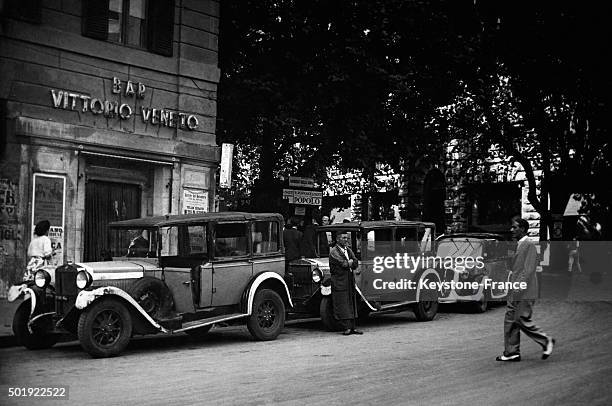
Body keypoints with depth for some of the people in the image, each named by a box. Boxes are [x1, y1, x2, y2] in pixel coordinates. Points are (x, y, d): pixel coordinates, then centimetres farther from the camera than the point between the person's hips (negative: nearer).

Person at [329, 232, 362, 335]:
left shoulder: (348, 250, 17)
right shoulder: (334, 252, -7)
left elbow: (355, 264, 6)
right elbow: (344, 264, -17)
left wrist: (347, 262, -10)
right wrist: (351, 262, 1)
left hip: (350, 281, 7)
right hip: (339, 282, -7)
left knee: (351, 305, 6)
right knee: (342, 306, -6)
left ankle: (352, 328, 9)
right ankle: (346, 328, -4)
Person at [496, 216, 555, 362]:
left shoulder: (529, 245, -13)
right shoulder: (519, 245, 16)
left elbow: (528, 270, -19)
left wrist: (518, 287, -23)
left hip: (524, 292, -10)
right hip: (515, 292, 10)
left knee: (522, 320, -5)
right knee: (510, 320, 8)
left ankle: (546, 341, 11)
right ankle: (511, 353, 13)